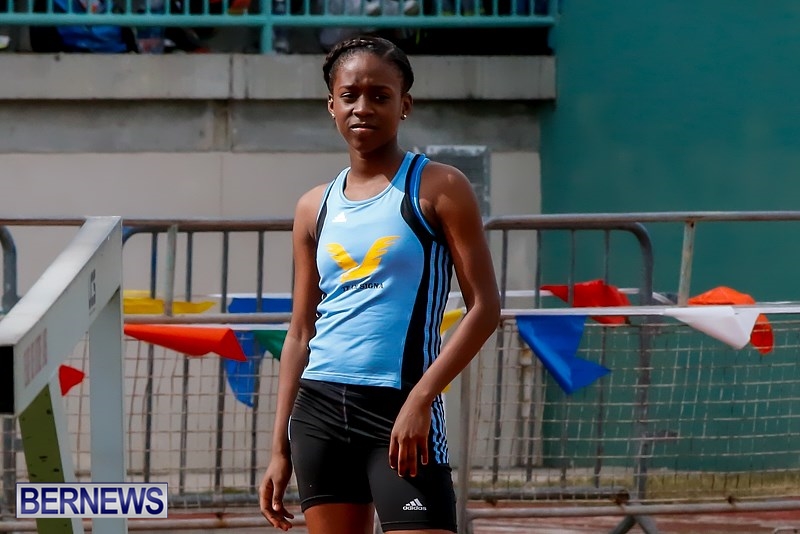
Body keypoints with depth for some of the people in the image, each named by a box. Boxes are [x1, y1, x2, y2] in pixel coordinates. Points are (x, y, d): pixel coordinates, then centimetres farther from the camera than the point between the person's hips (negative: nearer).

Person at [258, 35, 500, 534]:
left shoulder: (438, 188, -1)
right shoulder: (315, 207, 13)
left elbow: (485, 307, -6)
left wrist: (421, 398, -16)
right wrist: (280, 449, 12)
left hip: (400, 410, -5)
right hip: (319, 408, 5)